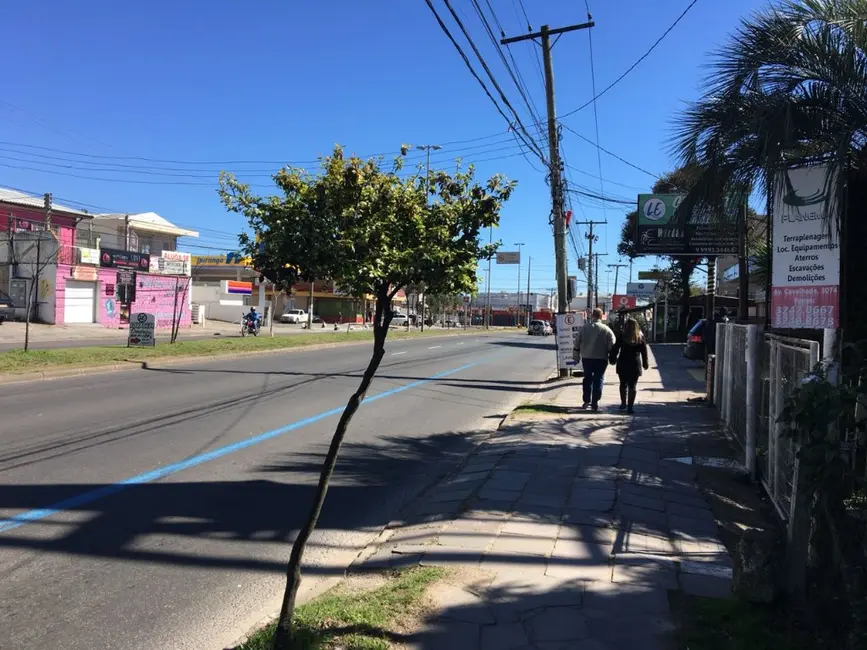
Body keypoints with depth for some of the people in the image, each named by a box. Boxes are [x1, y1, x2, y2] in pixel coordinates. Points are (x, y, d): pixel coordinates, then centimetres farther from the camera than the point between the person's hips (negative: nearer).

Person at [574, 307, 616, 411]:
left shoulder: (584, 328, -1)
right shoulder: (606, 329, -7)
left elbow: (577, 342, 4)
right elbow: (612, 345, -7)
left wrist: (577, 354, 16)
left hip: (586, 357, 2)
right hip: (601, 358, -2)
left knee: (587, 378, 16)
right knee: (598, 380, 4)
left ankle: (587, 400, 15)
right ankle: (594, 403, 2)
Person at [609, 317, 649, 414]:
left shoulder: (622, 335, -6)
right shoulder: (640, 336, 1)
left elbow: (615, 348, -6)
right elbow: (644, 351, 4)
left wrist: (613, 359, 5)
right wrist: (645, 364, 12)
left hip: (623, 364, -1)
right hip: (635, 365, 1)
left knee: (623, 384, 15)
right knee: (633, 385, 5)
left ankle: (623, 403, 22)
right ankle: (630, 406, 3)